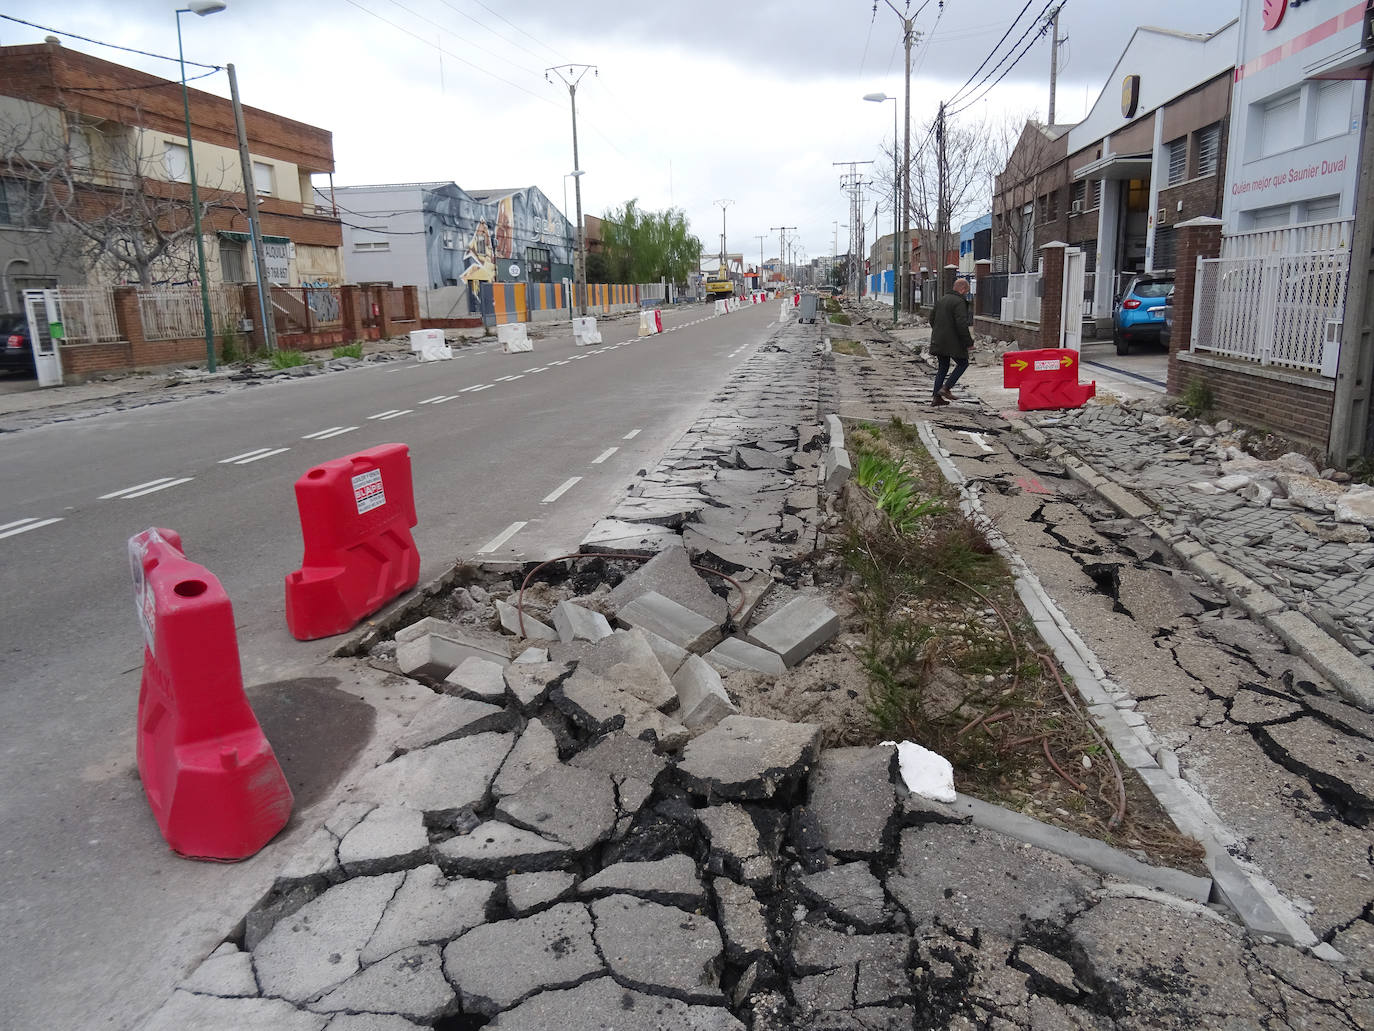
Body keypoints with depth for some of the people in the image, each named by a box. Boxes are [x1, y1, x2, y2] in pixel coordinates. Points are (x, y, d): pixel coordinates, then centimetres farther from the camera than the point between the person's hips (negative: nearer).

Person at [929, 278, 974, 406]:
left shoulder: (942, 300, 14)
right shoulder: (959, 302, -14)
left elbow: (932, 318, 19)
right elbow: (962, 324, -21)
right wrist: (969, 342, -15)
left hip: (938, 341, 8)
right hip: (952, 342, -8)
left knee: (942, 367, 14)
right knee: (963, 363, 7)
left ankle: (937, 398, 10)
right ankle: (945, 388, -3)